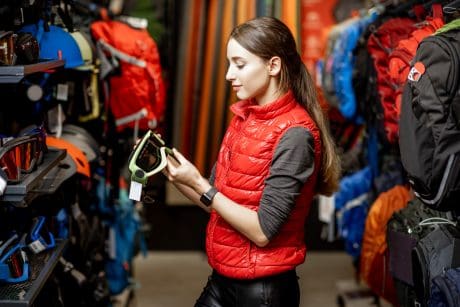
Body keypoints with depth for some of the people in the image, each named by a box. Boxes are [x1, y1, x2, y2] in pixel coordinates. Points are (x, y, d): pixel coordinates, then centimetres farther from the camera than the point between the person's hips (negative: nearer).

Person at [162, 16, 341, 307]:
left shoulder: (294, 134, -19)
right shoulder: (244, 116, 4)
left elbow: (262, 231, -21)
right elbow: (218, 202, 6)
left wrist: (198, 183, -19)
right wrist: (171, 171, -6)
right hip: (222, 279, 7)